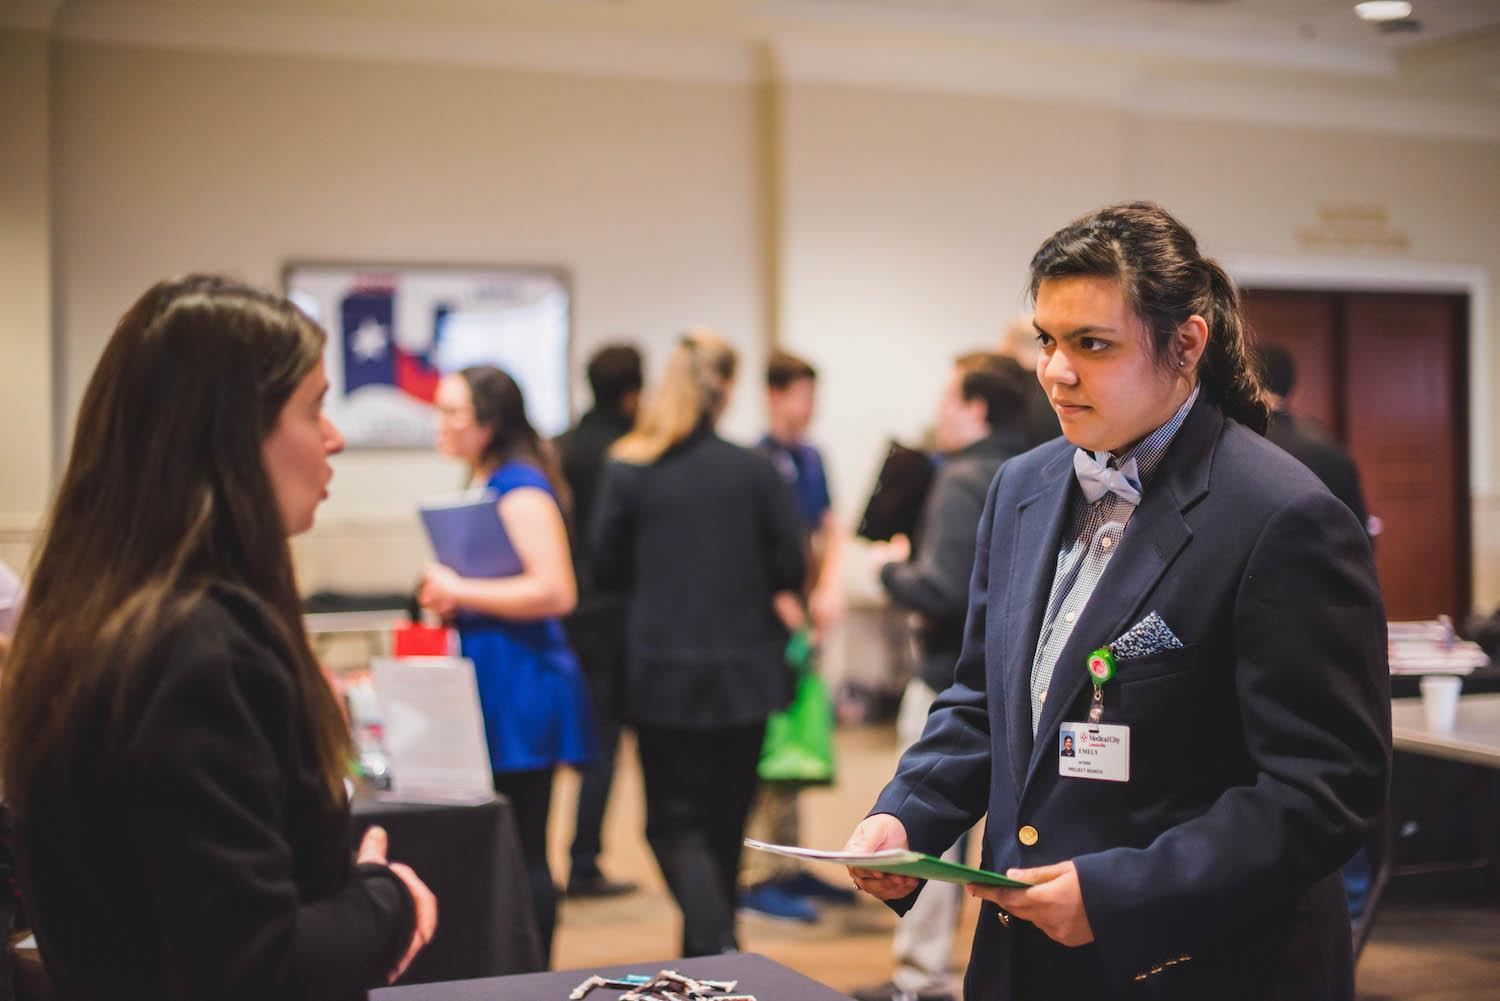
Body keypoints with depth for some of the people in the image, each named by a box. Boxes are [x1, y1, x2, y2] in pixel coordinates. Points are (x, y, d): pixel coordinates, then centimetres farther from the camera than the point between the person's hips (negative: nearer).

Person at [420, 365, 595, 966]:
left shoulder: (521, 487, -14)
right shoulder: (485, 486, 13)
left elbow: (555, 593, -24)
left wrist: (460, 590, -17)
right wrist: (449, 601, 6)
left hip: (523, 683, -9)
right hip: (490, 678, 9)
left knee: (522, 851, -2)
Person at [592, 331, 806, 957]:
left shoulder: (627, 472, -7)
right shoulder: (753, 470, -7)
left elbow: (607, 568, 1)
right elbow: (790, 567, -4)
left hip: (662, 675, -1)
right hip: (743, 672, 1)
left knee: (676, 821, 7)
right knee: (725, 818, 17)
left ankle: (716, 945, -14)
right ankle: (705, 953, 30)